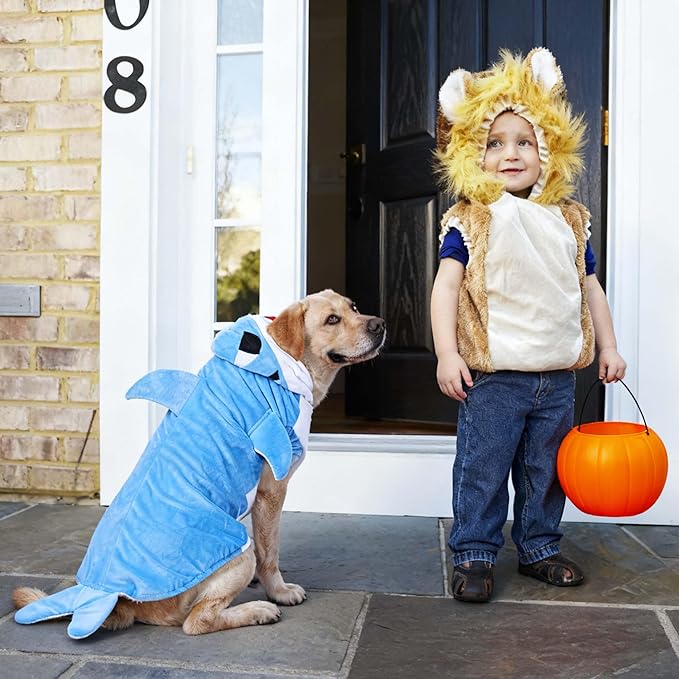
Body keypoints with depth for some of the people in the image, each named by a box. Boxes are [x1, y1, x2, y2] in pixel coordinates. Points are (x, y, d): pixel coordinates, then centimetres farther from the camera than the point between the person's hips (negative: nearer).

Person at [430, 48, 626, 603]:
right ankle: (474, 555, 17)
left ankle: (539, 547, 32)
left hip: (558, 375, 4)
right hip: (494, 374, -4)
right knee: (483, 469, 1)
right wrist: (447, 354, -17)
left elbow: (589, 286, 16)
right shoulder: (470, 222, -4)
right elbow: (446, 286, -9)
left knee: (546, 470, 15)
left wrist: (608, 347, 14)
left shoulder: (569, 220, 9)